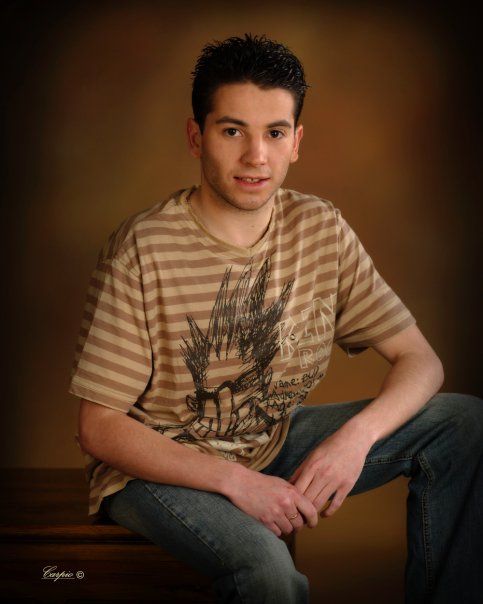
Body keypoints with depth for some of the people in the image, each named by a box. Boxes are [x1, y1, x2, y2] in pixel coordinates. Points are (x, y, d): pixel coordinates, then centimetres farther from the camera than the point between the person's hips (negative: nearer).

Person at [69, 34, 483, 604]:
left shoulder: (321, 229, -6)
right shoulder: (144, 249, -20)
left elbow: (419, 359, -3)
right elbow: (99, 429, -17)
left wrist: (357, 435, -23)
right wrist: (234, 480, -26)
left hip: (273, 442, 6)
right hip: (160, 466, -5)